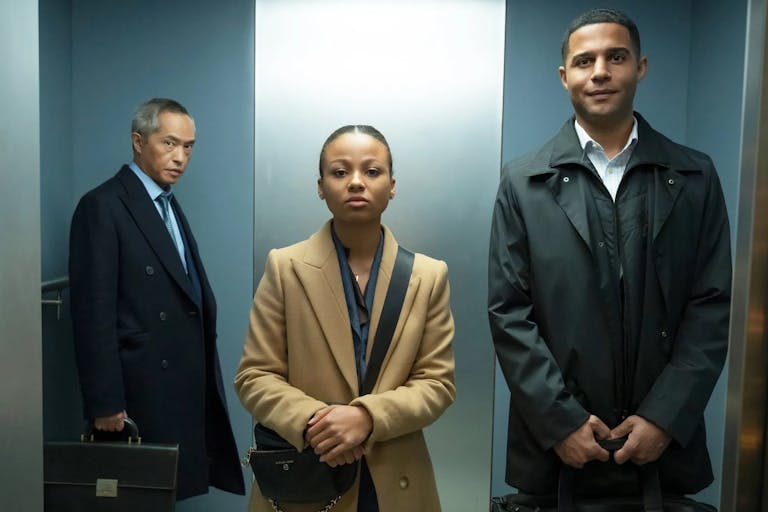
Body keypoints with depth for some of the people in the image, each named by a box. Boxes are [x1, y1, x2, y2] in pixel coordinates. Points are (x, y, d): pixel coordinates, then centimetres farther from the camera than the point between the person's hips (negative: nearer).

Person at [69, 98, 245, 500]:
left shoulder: (168, 204, 14)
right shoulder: (103, 207, -11)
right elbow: (94, 314, -15)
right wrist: (105, 404, -16)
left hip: (185, 387, 8)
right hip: (142, 393, -8)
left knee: (176, 489, 15)